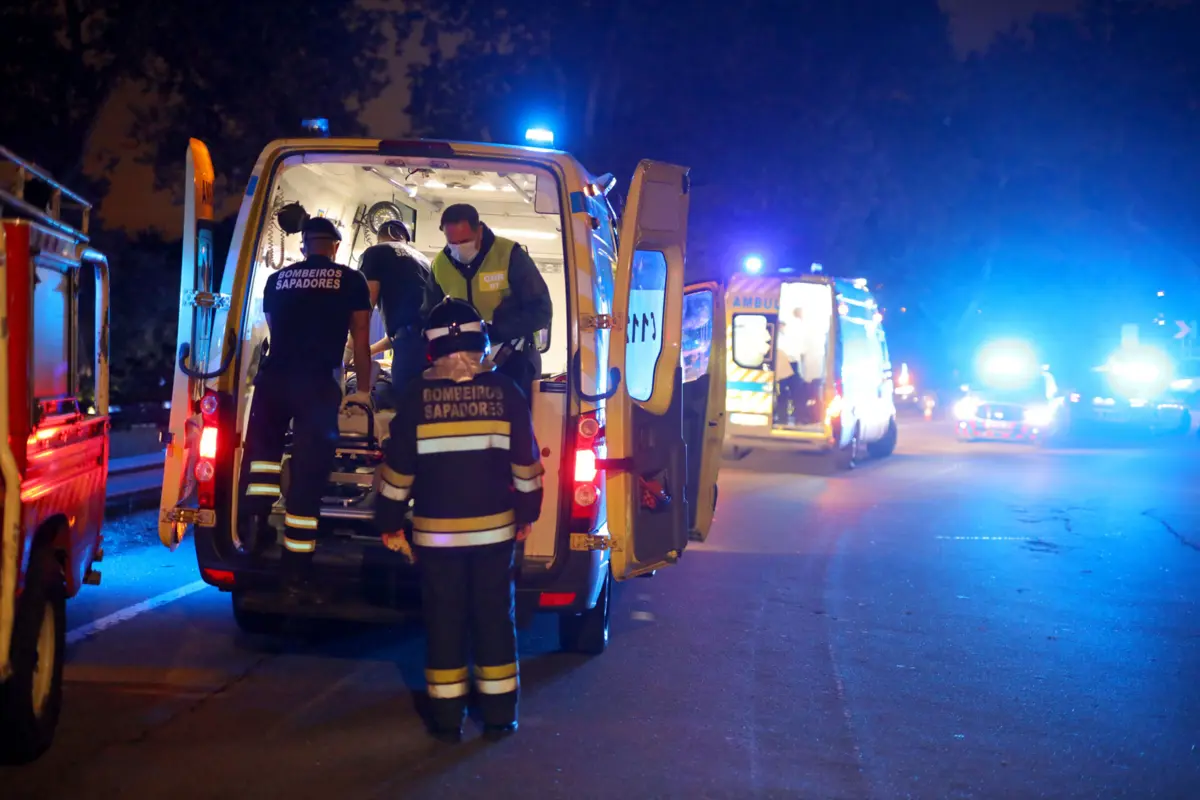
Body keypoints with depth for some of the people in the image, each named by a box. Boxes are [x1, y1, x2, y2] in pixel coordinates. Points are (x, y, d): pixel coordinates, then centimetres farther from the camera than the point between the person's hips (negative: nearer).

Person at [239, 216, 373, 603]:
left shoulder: (277, 279, 17)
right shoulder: (351, 280, 9)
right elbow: (361, 343, 12)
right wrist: (363, 390, 26)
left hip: (273, 377, 3)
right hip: (318, 383, -3)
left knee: (265, 445, 29)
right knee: (307, 477, 0)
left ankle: (255, 515, 8)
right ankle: (296, 572, 2)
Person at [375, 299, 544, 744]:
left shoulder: (418, 396, -6)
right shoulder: (504, 392, -3)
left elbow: (397, 469, -2)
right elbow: (526, 464, 2)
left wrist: (391, 526, 8)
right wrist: (526, 516, 14)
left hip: (435, 532, -1)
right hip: (495, 529, 1)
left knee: (444, 621, 7)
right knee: (495, 617, 9)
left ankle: (447, 718, 12)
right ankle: (499, 715, 14)